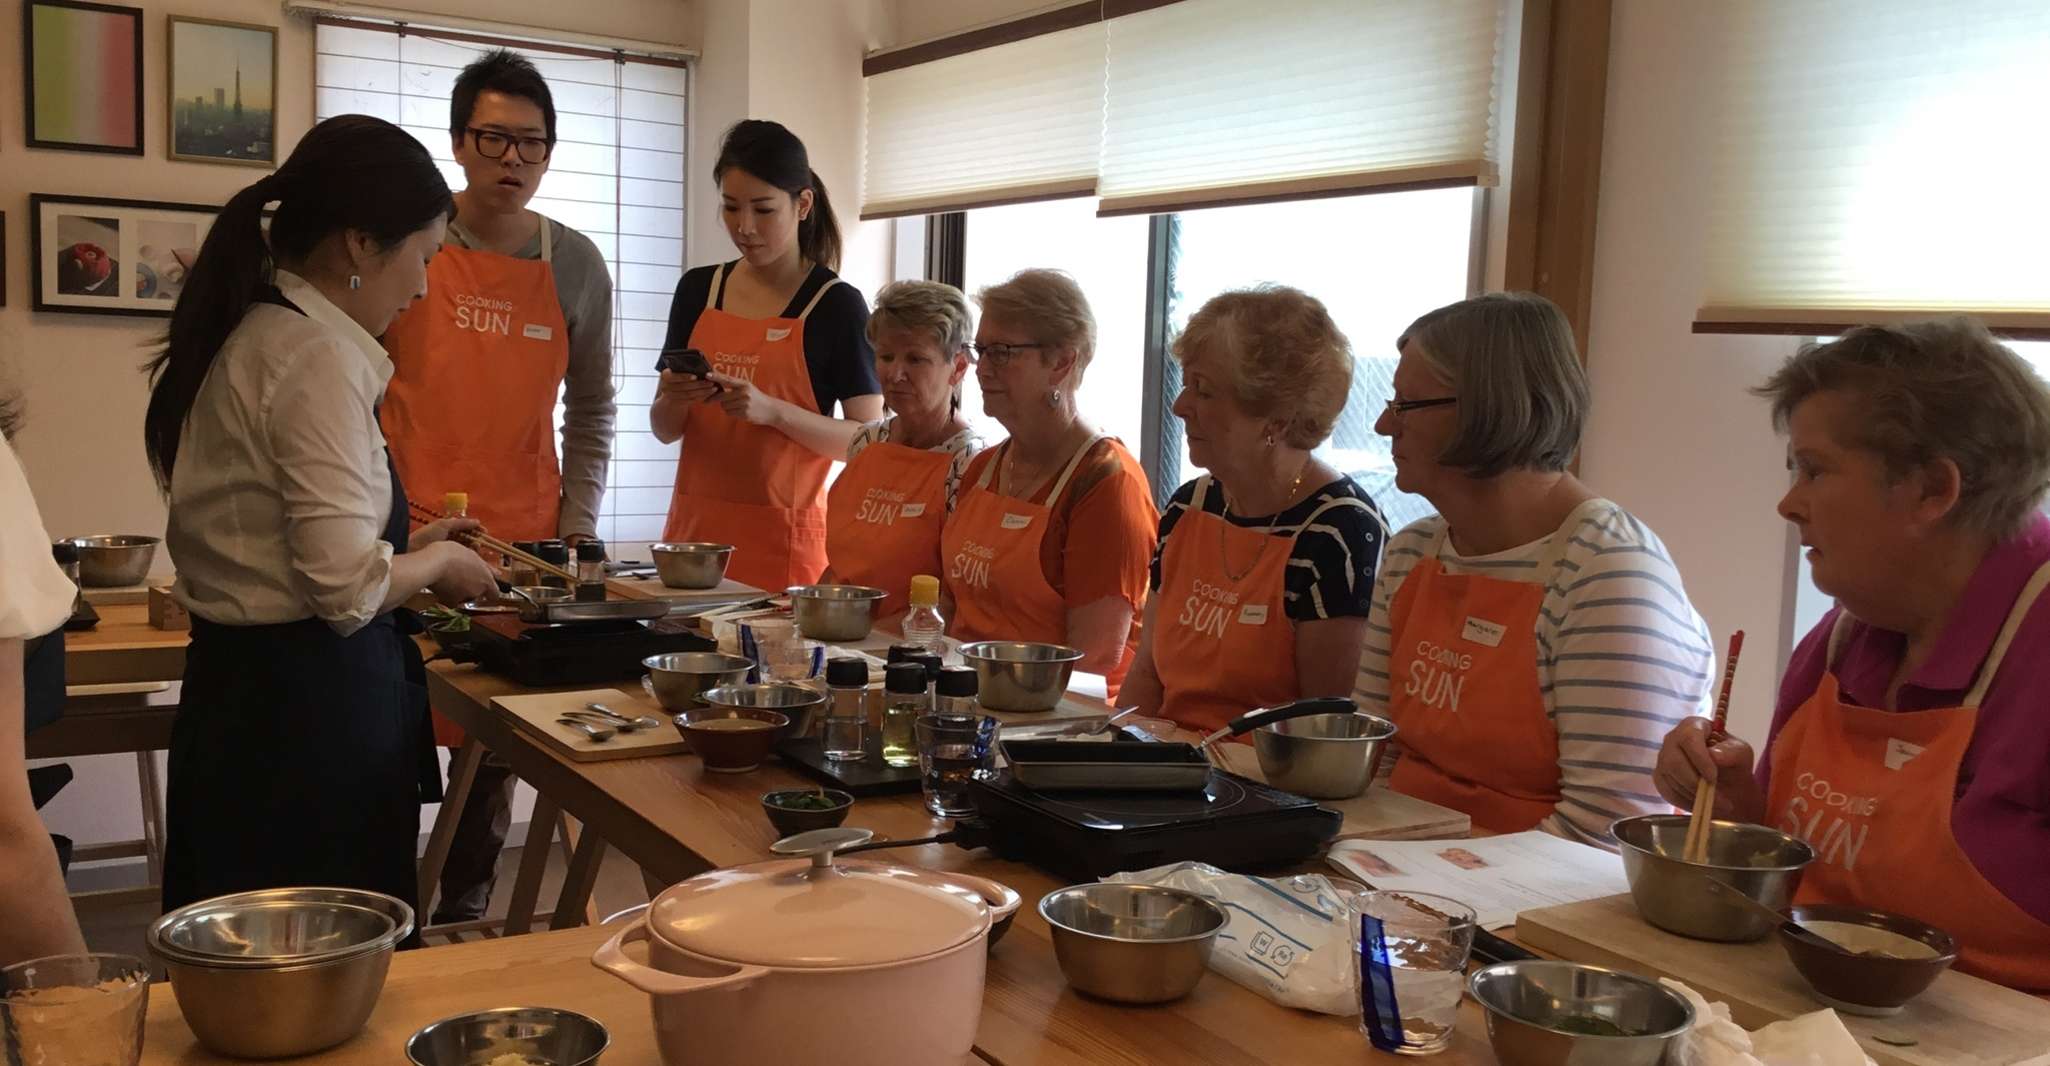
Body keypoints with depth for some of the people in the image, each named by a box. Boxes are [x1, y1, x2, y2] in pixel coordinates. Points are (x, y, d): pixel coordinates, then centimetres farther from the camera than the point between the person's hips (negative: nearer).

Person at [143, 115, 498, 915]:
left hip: (231, 688, 9)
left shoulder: (242, 336, 10)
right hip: (309, 705, -9)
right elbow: (349, 586, -23)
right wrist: (440, 563, -4)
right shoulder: (318, 356, -17)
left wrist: (406, 548, 14)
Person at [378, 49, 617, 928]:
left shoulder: (575, 264, 6)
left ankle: (464, 907, 25)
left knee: (495, 742, 9)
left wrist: (576, 525, 4)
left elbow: (590, 411, 12)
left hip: (524, 541, 2)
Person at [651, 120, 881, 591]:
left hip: (782, 534, -4)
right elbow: (665, 429, 13)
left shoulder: (837, 305, -5)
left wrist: (772, 410, -20)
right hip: (695, 522, 4)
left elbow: (867, 441, -8)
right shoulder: (697, 291, 8)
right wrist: (673, 400, -9)